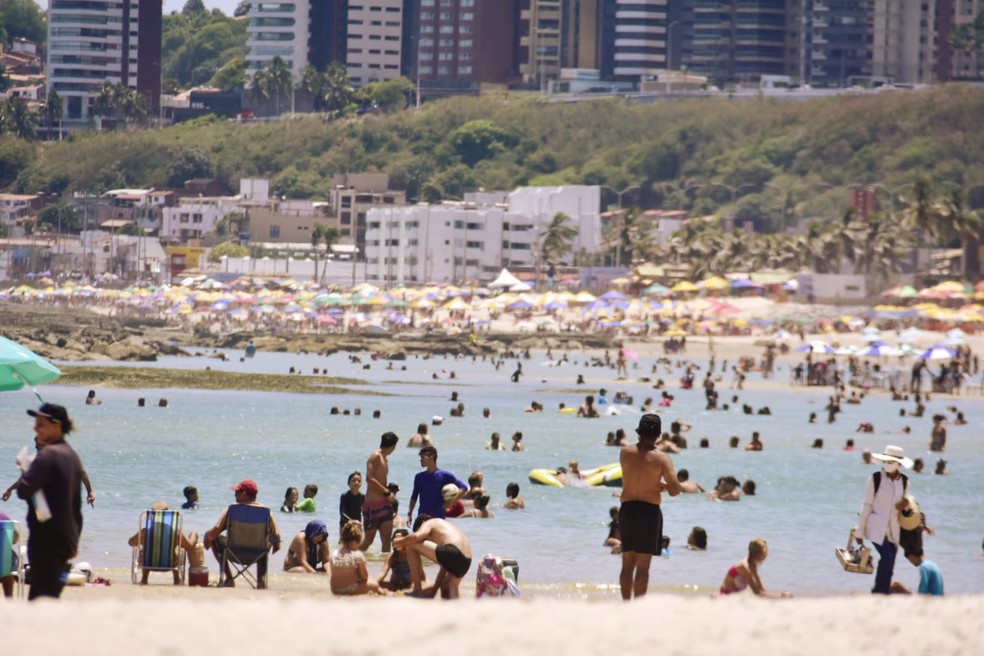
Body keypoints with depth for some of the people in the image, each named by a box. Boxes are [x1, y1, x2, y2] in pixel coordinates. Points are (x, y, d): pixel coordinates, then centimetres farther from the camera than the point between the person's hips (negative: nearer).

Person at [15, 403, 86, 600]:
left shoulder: (48, 455, -15)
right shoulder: (72, 456, 14)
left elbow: (24, 490, -24)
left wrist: (25, 470, -4)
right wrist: (74, 539, 25)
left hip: (46, 539, -9)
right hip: (67, 539, 9)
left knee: (42, 597, -7)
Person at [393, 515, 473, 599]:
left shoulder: (429, 523, 17)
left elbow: (416, 536, -6)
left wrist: (400, 542, 15)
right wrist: (434, 589, 43)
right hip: (465, 563, 8)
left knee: (411, 545, 4)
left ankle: (418, 590, 6)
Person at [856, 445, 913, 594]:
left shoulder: (904, 481, 6)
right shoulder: (875, 478, -6)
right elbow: (867, 505, -3)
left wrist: (905, 505, -7)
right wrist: (860, 531, -2)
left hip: (893, 529, 5)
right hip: (876, 526, -5)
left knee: (889, 565, 4)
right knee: (887, 558, -20)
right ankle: (879, 592, -8)